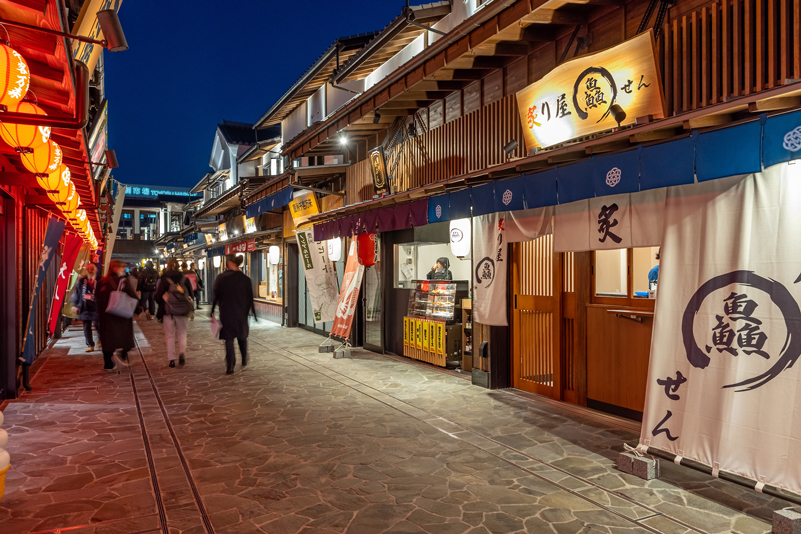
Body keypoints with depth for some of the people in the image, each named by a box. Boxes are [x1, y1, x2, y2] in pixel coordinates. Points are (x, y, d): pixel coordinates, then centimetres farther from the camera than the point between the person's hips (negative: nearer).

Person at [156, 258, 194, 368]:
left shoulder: (165, 280, -9)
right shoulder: (185, 279, -2)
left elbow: (158, 297, -6)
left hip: (168, 312, -2)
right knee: (182, 334, 15)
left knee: (170, 336, 9)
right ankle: (182, 353, -4)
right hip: (183, 312, 2)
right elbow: (191, 295, 3)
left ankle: (171, 359, 9)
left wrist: (162, 305, 13)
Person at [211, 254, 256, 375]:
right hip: (241, 314, 1)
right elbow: (250, 299, -1)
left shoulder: (221, 278, -3)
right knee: (242, 337, 18)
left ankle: (230, 366, -4)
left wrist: (212, 313, 6)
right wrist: (253, 313, 6)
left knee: (229, 339, 1)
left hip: (226, 314, -1)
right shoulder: (245, 279, -3)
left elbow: (215, 297, 0)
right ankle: (244, 361, 29)